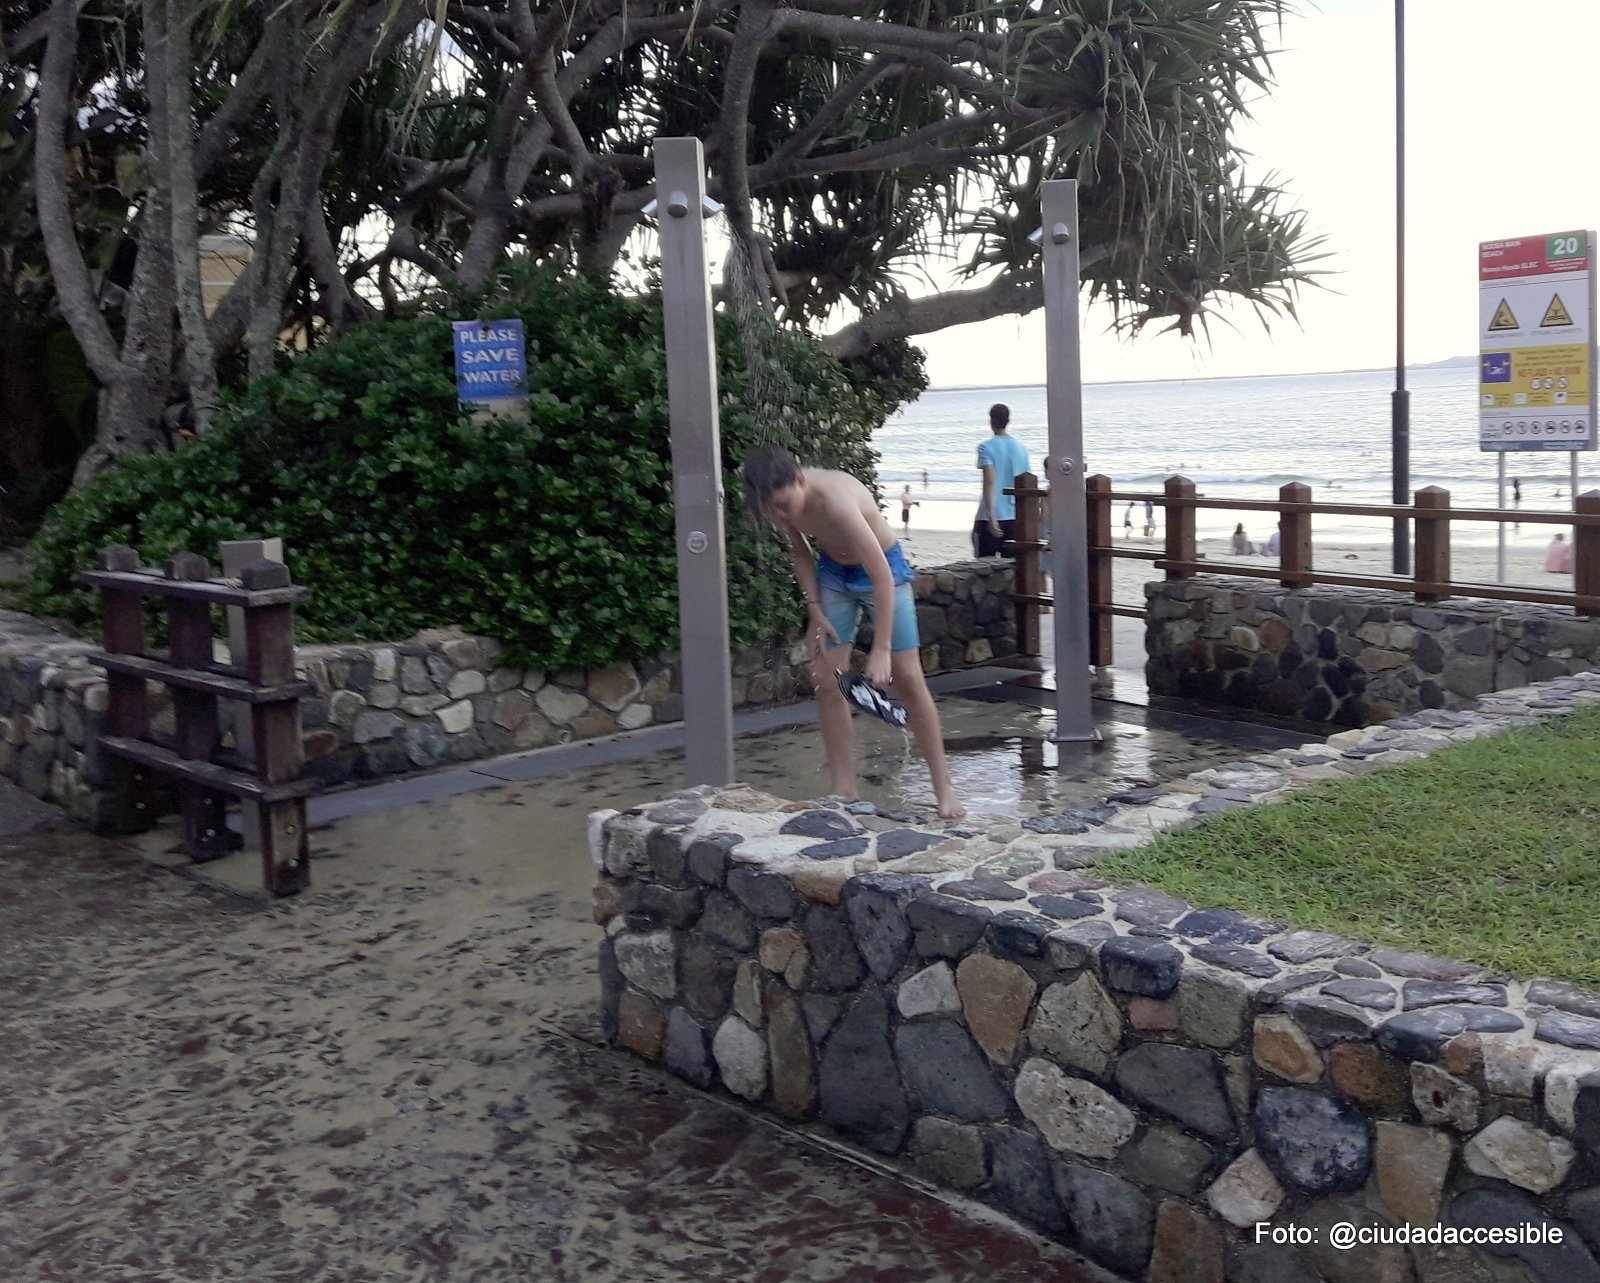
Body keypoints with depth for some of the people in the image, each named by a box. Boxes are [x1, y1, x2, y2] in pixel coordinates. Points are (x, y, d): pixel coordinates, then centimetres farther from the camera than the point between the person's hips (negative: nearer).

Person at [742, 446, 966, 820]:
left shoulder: (836, 500, -38)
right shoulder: (781, 500, -18)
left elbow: (882, 577, -37)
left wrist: (881, 648, -38)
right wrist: (815, 610, -5)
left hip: (883, 569, -6)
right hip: (832, 573, 6)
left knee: (908, 679, -5)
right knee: (826, 680, -2)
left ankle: (943, 788, 4)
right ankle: (842, 790, 7)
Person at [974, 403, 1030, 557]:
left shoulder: (986, 448, -6)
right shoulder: (1021, 448, 9)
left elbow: (989, 481, -16)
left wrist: (991, 517, -21)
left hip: (991, 517, -4)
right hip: (1015, 517, 4)